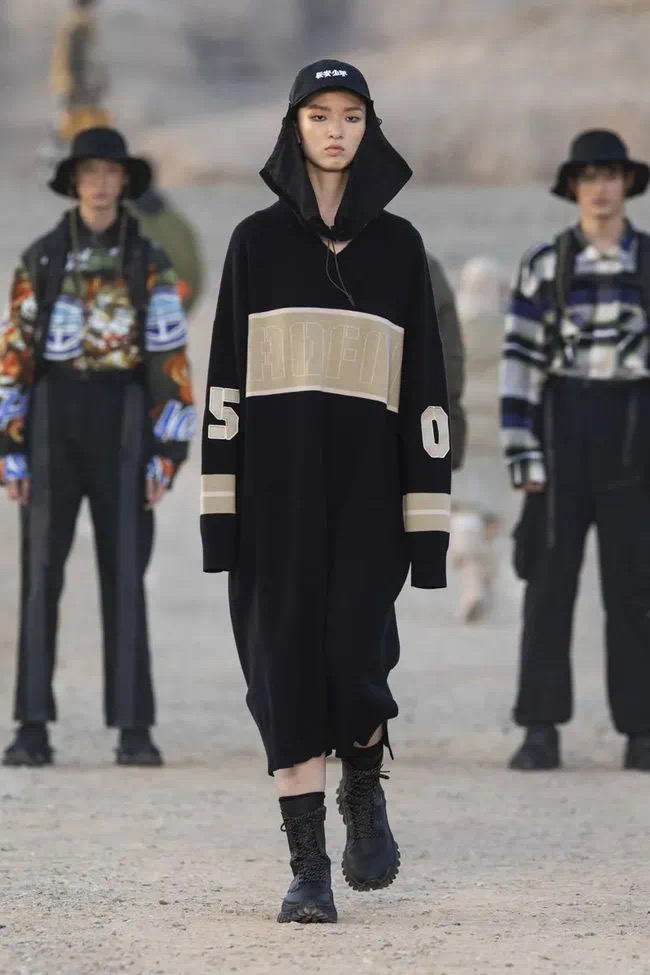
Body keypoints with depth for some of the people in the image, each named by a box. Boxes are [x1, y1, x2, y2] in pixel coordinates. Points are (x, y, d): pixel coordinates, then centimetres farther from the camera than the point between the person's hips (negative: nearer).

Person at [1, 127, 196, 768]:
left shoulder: (149, 265, 4)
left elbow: (172, 361, 2)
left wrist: (167, 453, -5)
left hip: (123, 420, 0)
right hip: (52, 414, 0)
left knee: (125, 574, -2)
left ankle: (134, 731, 2)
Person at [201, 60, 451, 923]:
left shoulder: (397, 244, 8)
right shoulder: (257, 242, 7)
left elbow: (425, 383, 5)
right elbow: (225, 374, 5)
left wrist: (428, 517, -2)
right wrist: (219, 503, -2)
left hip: (366, 479, 0)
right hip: (275, 479, 0)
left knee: (354, 657, -10)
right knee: (285, 662, -4)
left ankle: (365, 792, 22)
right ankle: (308, 865, 1)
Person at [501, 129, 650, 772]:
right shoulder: (543, 267, 1)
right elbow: (519, 362, -1)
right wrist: (522, 454, -8)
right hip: (561, 431, 0)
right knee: (549, 581, -2)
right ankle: (541, 732, 1)